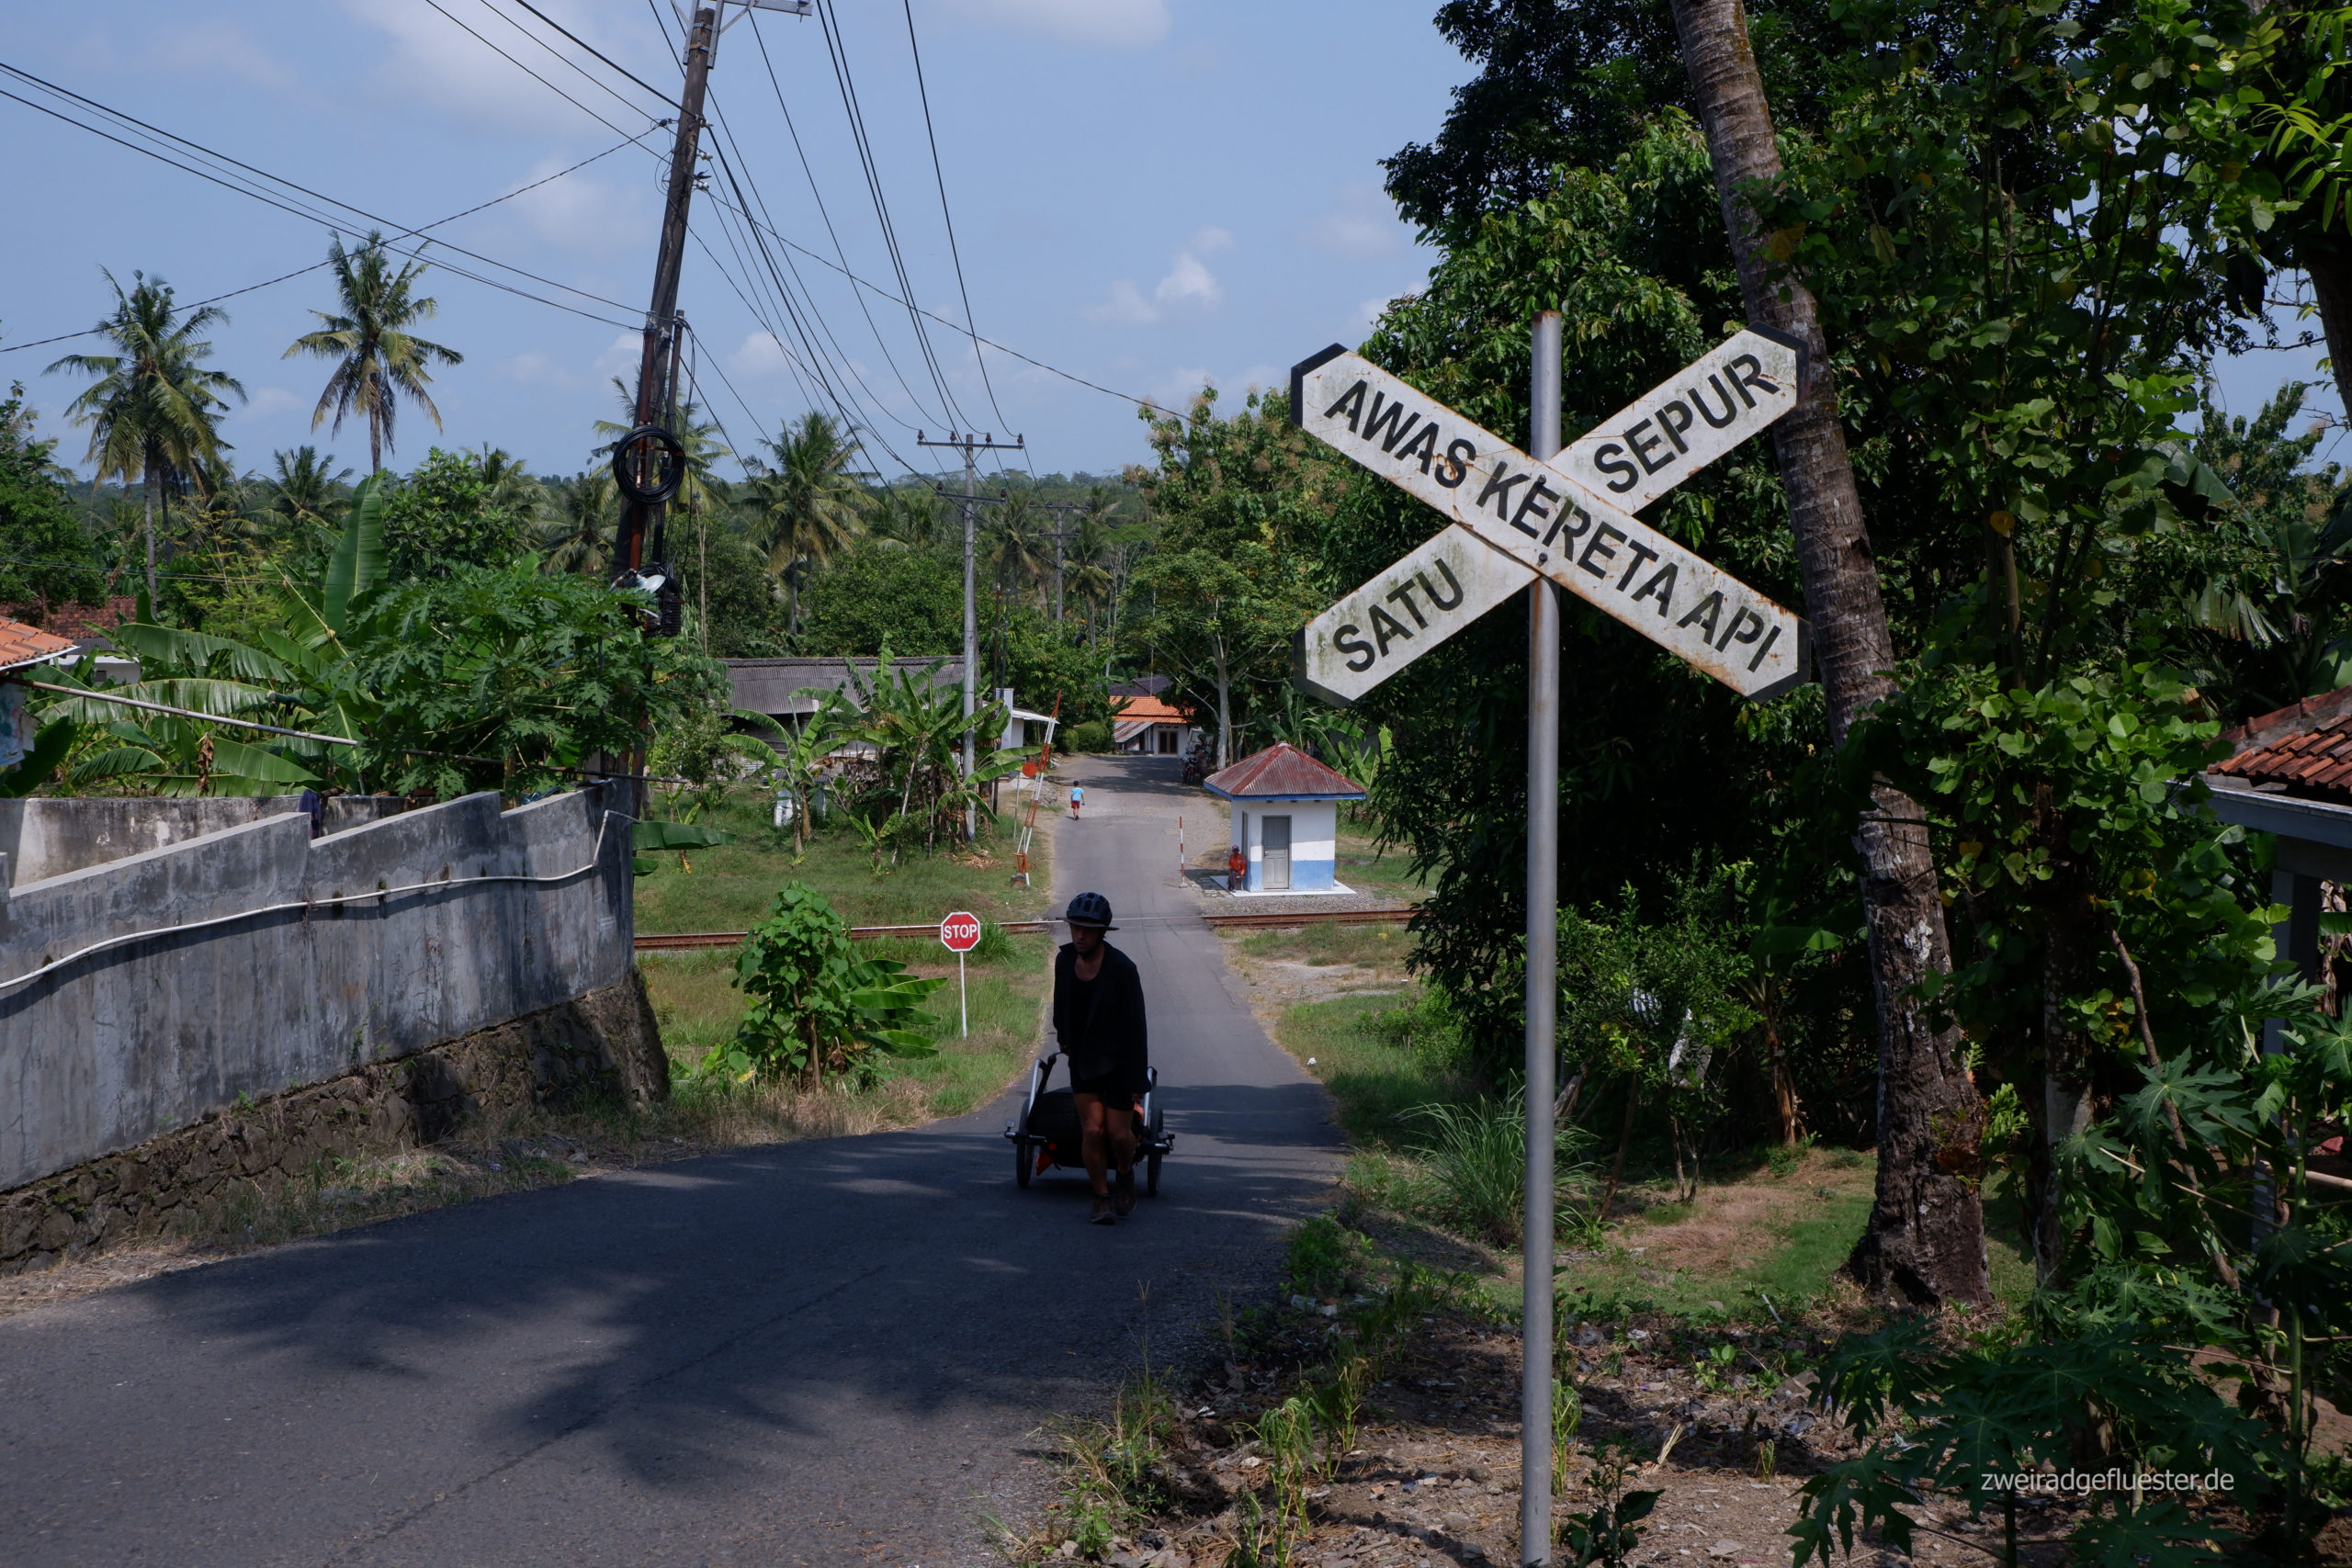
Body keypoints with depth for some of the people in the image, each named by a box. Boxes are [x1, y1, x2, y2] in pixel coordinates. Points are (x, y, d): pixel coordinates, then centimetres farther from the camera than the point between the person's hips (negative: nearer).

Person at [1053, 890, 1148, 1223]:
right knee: (1092, 1130, -4)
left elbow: (1135, 1026, -17)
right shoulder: (1065, 959, -5)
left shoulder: (1122, 968, -20)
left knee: (1118, 1132, -3)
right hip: (1083, 1057, 4)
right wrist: (1064, 1039, 29)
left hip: (1119, 1060, -4)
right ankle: (1101, 1198, 10)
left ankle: (1126, 1176, 28)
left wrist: (1136, 1079, -17)